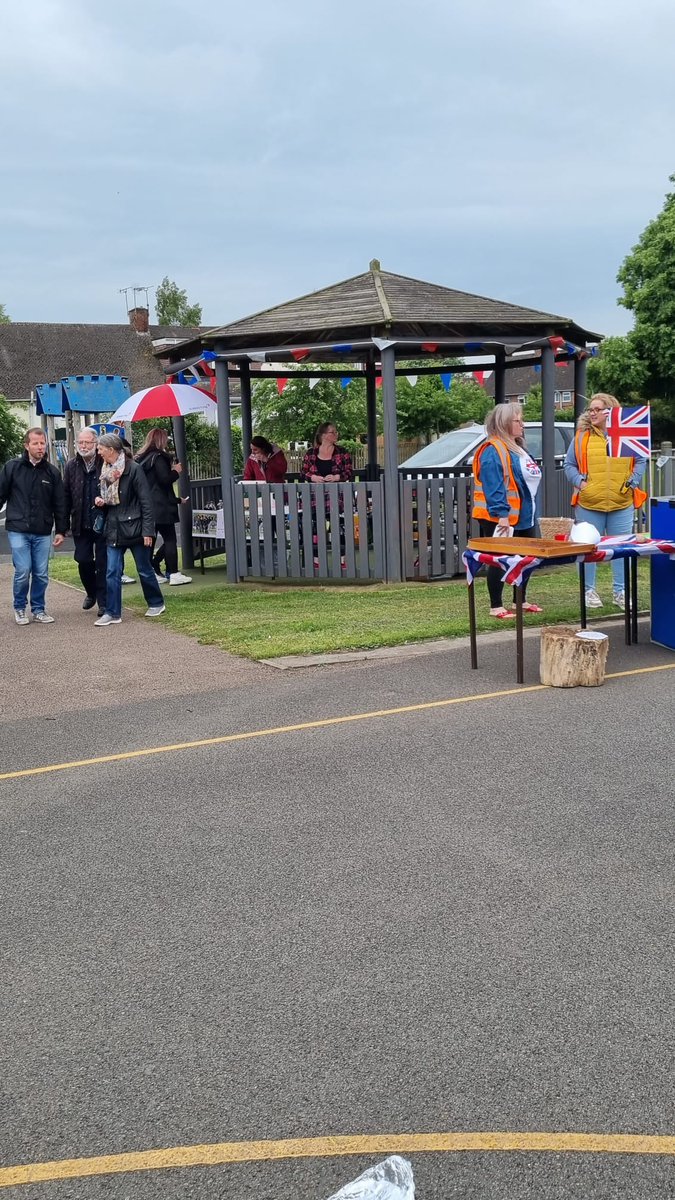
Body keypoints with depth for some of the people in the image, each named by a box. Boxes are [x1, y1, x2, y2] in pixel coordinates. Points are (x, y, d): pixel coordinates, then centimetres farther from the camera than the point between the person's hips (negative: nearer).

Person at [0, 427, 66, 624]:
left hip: (43, 533, 2)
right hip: (18, 530, -2)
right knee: (23, 572, -6)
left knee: (41, 574, 4)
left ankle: (38, 609, 19)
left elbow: (59, 504, 9)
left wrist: (61, 530, 7)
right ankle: (19, 608, 14)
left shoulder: (52, 472, 6)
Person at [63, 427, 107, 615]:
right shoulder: (71, 466, 5)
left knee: (102, 563, 1)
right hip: (81, 524, 4)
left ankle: (103, 602, 8)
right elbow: (66, 496, 5)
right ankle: (91, 592, 32)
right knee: (83, 561, 7)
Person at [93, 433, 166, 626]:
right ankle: (113, 613, 5)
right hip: (114, 529, 6)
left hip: (134, 528, -6)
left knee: (144, 569, 8)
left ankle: (157, 604, 26)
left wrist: (148, 530, -17)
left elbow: (145, 501, -14)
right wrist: (100, 501, 0)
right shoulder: (105, 471, 9)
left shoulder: (134, 469, -13)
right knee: (112, 573, 1)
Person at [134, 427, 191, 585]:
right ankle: (173, 574, -6)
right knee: (170, 539, -4)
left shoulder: (142, 458, 13)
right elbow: (165, 479, -18)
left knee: (150, 539, 9)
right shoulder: (159, 457, -12)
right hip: (161, 505, -8)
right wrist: (176, 471, -1)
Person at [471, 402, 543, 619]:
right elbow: (493, 486, -23)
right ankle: (496, 606, 2)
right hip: (501, 519, -10)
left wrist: (532, 513, 22)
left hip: (524, 518, 10)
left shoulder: (518, 449, 17)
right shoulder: (493, 451, -15)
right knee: (499, 561, -4)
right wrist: (501, 514, -28)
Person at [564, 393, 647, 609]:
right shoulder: (582, 437, 3)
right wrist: (579, 482, -8)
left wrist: (633, 482, 0)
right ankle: (589, 591, 15)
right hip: (589, 503, -1)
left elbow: (640, 461, 12)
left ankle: (620, 592, 16)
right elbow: (569, 465, 6)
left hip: (622, 504, 1)